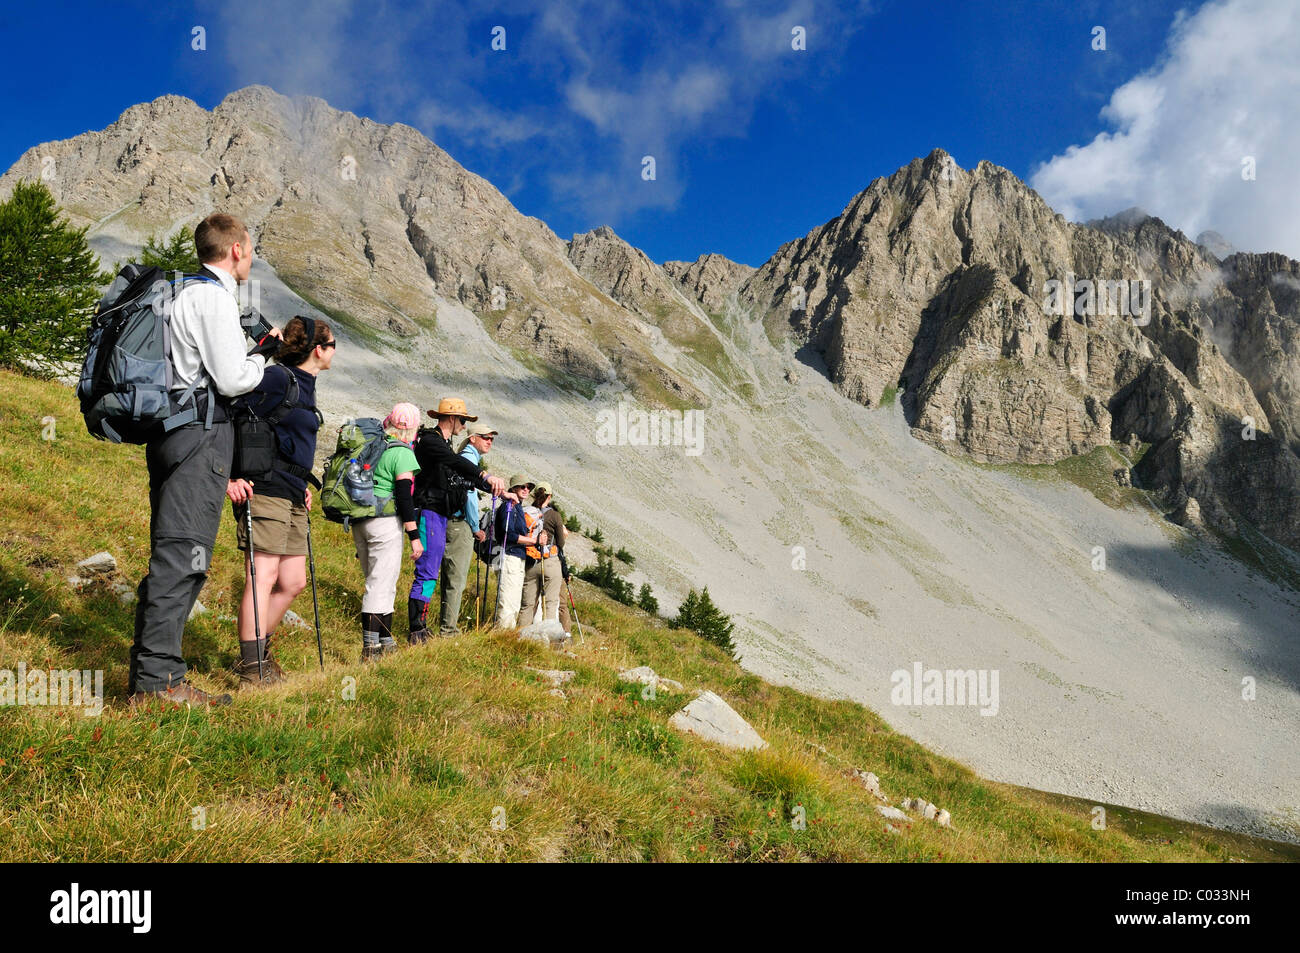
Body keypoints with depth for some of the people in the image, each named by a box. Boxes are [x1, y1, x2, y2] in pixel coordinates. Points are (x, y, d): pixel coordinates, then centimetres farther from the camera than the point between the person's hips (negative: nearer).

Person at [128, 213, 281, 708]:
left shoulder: (183, 293, 22)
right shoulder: (214, 296, -9)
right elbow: (232, 379, -14)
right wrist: (263, 354, 3)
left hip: (171, 432, 10)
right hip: (200, 434, -10)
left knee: (171, 556, 12)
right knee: (182, 555, -11)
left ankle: (147, 674, 17)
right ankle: (157, 681, -10)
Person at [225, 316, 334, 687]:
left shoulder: (303, 385, 19)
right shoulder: (277, 377, -10)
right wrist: (231, 478, -23)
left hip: (291, 496, 10)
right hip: (265, 490, -10)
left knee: (293, 583, 11)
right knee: (263, 577, -9)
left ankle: (256, 653, 23)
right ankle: (253, 669, -6)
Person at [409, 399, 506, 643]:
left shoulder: (445, 445, 20)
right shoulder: (430, 441, -11)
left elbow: (464, 476, 22)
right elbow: (458, 463, -28)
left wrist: (501, 492, 16)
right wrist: (487, 477, -39)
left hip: (440, 517, 11)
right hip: (428, 512, -11)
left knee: (430, 574, 12)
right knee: (426, 574, -13)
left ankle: (422, 629, 17)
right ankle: (416, 633, -13)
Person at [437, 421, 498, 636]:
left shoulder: (466, 458, 20)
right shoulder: (469, 458, -10)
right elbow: (469, 494, -16)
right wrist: (476, 528, -9)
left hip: (454, 523, 10)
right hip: (460, 525, -10)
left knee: (451, 578, 13)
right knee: (456, 579, -8)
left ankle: (446, 625, 18)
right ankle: (448, 629, -6)